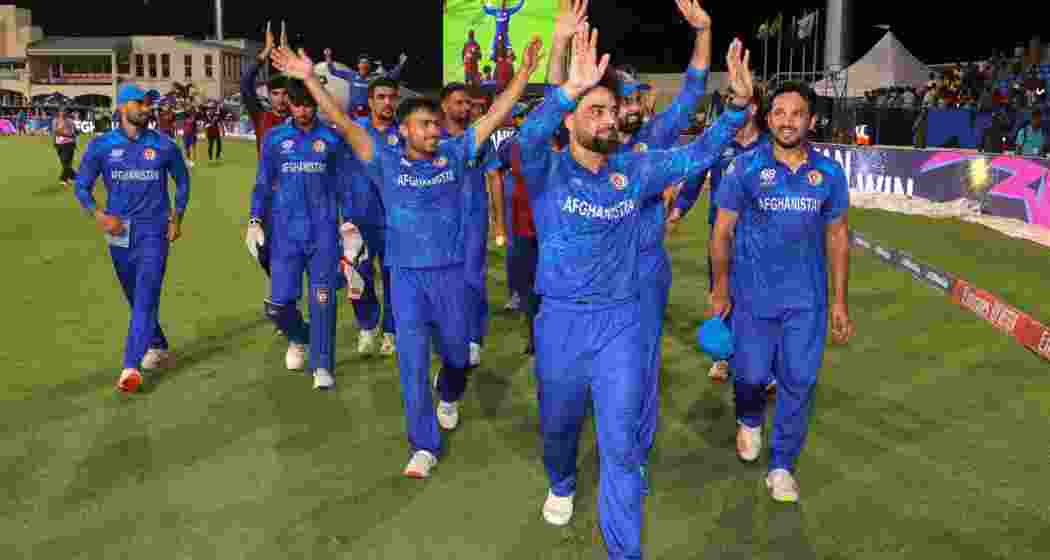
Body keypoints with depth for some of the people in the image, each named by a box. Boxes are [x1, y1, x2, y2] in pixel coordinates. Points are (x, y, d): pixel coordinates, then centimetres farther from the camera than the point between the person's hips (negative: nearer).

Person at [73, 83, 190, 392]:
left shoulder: (164, 145, -2)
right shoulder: (101, 146, -1)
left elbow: (182, 180, 12)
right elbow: (82, 186, 5)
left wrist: (177, 219, 6)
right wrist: (99, 214, -12)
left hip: (154, 231, -2)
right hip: (119, 232, 2)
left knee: (146, 298, -13)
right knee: (136, 298, 14)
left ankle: (131, 366, -16)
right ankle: (159, 347, 34)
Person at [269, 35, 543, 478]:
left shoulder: (455, 155, -1)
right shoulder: (387, 162, -3)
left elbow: (496, 114, -1)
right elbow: (344, 124, -10)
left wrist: (526, 71, -5)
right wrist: (310, 78, -19)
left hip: (450, 271, 2)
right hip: (407, 273, -1)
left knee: (455, 351, 17)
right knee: (412, 359, -3)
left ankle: (449, 397, 52)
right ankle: (424, 446, 8)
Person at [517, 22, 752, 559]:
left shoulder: (635, 169, 0)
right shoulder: (548, 170, -11)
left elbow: (697, 155, 1)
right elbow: (528, 139, -33)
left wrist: (740, 103, -14)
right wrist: (570, 87, -50)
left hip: (620, 320, 1)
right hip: (561, 319, -1)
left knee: (621, 443, 2)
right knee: (558, 425, 20)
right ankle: (561, 486, 53)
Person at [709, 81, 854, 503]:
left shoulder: (829, 173, 0)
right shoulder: (746, 168, -6)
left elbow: (837, 236, 7)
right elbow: (722, 232, -1)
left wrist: (839, 300, 5)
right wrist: (720, 290, -1)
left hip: (806, 298, 2)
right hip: (752, 294, -1)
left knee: (799, 381, 5)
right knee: (751, 374, 6)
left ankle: (782, 465, 22)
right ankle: (749, 421, 42)